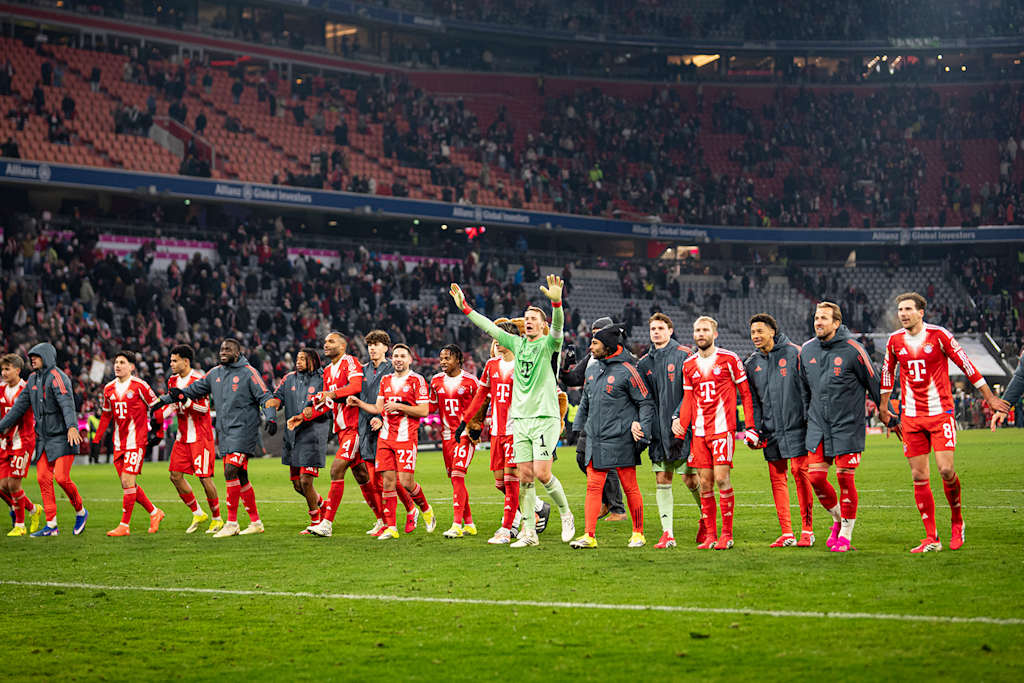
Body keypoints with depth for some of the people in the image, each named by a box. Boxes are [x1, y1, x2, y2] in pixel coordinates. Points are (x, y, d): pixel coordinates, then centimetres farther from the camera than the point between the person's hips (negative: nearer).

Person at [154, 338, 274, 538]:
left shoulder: (248, 372, -4)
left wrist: (271, 419, -22)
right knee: (241, 478, 8)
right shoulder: (215, 373, 13)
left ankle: (232, 523, -14)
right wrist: (164, 400, 9)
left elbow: (264, 396, -8)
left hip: (243, 430, -7)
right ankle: (256, 522, 15)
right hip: (224, 432, 7)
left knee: (231, 471, -17)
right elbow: (193, 390, 17)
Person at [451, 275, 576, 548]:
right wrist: (464, 307, 15)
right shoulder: (517, 343, 13)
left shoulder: (548, 345, -3)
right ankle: (529, 532, 6)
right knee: (525, 477, 2)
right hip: (520, 420, 5)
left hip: (545, 418, -5)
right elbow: (490, 327, 18)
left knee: (541, 473, -13)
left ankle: (566, 515, 9)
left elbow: (558, 327, -23)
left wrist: (556, 302, -41)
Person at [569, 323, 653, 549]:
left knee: (630, 488, 2)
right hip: (595, 441, 6)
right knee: (593, 487, 0)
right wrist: (577, 429, 18)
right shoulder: (592, 372, 13)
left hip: (621, 441, -6)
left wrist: (643, 433, -12)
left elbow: (646, 402, -6)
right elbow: (585, 403, 24)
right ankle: (589, 536, -1)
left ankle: (638, 533, 14)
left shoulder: (626, 371, -8)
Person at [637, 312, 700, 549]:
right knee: (662, 480, 1)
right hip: (658, 430, 5)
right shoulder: (644, 363, 14)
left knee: (690, 479, -2)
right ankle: (668, 533, 1)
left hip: (682, 427, -5)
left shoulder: (684, 355, -2)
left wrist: (679, 416, -16)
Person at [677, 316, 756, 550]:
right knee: (705, 482, 2)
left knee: (721, 478, -11)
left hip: (723, 428, -4)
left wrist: (751, 426, -3)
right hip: (699, 432, 4)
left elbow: (745, 393, 3)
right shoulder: (689, 365, 13)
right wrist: (680, 433, 9)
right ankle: (710, 535, 7)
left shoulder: (729, 359, 0)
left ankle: (727, 534, -4)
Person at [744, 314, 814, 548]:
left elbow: (806, 387, -3)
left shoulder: (793, 353, -3)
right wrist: (754, 429, 6)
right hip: (771, 431, 5)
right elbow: (752, 400, 15)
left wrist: (809, 418, -8)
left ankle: (807, 530, 0)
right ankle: (787, 533, 6)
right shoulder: (752, 363, 12)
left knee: (800, 472, -7)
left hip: (795, 425, -5)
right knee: (777, 477, 3)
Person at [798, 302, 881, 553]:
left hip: (847, 426, -5)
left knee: (845, 478, -4)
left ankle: (845, 535, 8)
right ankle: (838, 519, 25)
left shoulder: (852, 349, -10)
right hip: (818, 426, 5)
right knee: (815, 478, 0)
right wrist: (805, 417, 22)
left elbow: (874, 384, -2)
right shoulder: (807, 350, 5)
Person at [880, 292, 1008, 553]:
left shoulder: (938, 335, -6)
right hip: (910, 417, 3)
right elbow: (887, 372, 22)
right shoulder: (894, 340, 5)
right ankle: (931, 538, 4)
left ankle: (957, 521, 11)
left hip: (941, 413, -3)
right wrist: (883, 407, 26)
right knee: (919, 477, -1)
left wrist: (989, 398, 4)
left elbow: (966, 365, 0)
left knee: (946, 470, -14)